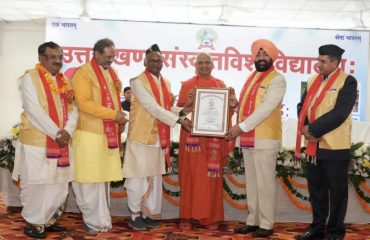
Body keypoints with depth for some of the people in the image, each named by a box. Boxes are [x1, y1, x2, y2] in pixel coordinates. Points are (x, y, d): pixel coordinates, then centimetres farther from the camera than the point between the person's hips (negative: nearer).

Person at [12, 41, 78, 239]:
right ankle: (33, 223, 19)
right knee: (36, 185, 2)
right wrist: (56, 133, -17)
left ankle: (48, 220, 27)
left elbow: (72, 109, 7)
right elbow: (34, 111, -16)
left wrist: (68, 130, -11)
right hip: (37, 143, -6)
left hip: (61, 143, 6)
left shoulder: (65, 80, 12)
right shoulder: (29, 78, -7)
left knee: (59, 185, 11)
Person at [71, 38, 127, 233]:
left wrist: (119, 117, 6)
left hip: (109, 133, 8)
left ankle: (101, 218, 22)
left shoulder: (111, 72, 15)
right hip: (90, 134, -7)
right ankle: (95, 220, 11)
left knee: (104, 177, 12)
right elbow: (84, 103, -20)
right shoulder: (83, 73, -10)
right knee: (91, 179, 0)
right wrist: (113, 114, -21)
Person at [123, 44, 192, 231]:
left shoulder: (165, 83, 12)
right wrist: (179, 121, -23)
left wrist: (181, 111, -4)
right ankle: (135, 215, 15)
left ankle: (150, 213, 24)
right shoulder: (137, 82, -11)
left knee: (155, 178, 12)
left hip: (159, 138, 7)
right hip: (141, 137, -7)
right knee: (138, 177, 2)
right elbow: (153, 108, -20)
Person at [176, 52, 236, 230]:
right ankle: (187, 216, 9)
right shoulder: (187, 85, 7)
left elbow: (226, 111, 9)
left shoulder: (220, 85, 12)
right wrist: (188, 103, -17)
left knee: (212, 177, 2)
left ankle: (210, 217, 10)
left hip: (213, 138, 1)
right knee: (190, 176, 1)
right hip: (192, 137, -1)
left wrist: (232, 102, -12)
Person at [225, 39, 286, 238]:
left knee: (265, 183, -1)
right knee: (251, 183, 12)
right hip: (248, 139, 7)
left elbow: (266, 108, -17)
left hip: (265, 140, -7)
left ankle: (266, 224, 8)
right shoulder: (251, 78, 17)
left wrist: (241, 127, -21)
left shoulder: (277, 80, -6)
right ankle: (253, 221, 21)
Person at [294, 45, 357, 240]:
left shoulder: (347, 82, -7)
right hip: (313, 146, 6)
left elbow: (339, 113, -17)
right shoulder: (313, 80, 12)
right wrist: (305, 127, -10)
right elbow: (302, 106, 9)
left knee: (337, 191, 6)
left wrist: (314, 130, -16)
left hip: (335, 147, -6)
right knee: (316, 189, 14)